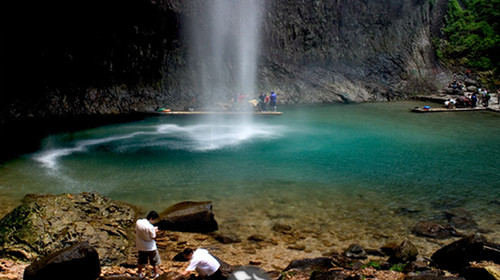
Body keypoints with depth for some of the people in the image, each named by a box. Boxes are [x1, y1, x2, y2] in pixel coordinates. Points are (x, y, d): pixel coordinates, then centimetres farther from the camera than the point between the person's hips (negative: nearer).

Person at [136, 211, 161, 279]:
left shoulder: (138, 222, -10)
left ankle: (140, 274, 37)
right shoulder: (150, 227, -27)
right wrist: (154, 231, 1)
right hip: (150, 248, -5)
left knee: (141, 261, 24)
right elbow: (153, 237, -17)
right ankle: (156, 274, 23)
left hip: (140, 247, 5)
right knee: (155, 262, 15)